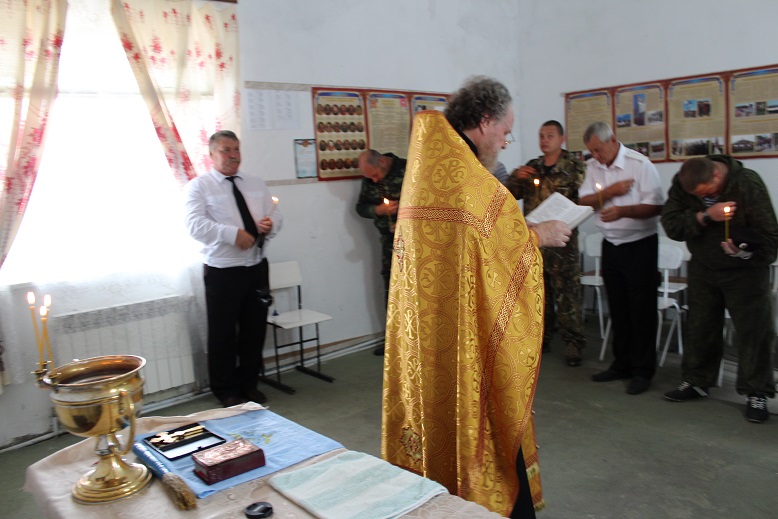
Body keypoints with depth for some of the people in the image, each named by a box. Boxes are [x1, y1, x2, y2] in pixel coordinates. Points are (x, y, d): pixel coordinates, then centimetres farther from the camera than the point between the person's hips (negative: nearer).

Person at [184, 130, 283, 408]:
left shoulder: (256, 184, 13)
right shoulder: (199, 186, -3)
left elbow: (275, 214, 13)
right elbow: (196, 224, -16)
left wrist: (270, 224, -12)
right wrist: (233, 234, -26)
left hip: (256, 268, 5)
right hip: (222, 271, -5)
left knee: (255, 330, 14)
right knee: (223, 334, 6)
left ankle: (249, 383, 32)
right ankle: (226, 391, 24)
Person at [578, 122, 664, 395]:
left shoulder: (640, 164, -11)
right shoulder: (593, 166, 6)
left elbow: (655, 206, -15)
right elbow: (584, 201, -1)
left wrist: (622, 211, -29)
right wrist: (609, 192, -16)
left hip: (640, 245, -5)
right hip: (611, 246, 5)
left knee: (642, 309, 0)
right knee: (618, 308, 12)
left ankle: (642, 370, 10)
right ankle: (622, 364, 24)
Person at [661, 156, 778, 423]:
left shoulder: (748, 185, -22)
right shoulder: (682, 184, -13)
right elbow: (670, 225, -20)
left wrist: (748, 252, -39)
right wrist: (705, 216, -34)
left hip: (745, 271, -3)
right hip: (702, 268, 3)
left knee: (753, 330, 0)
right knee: (700, 327, 11)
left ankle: (756, 393, 12)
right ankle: (696, 381, 27)